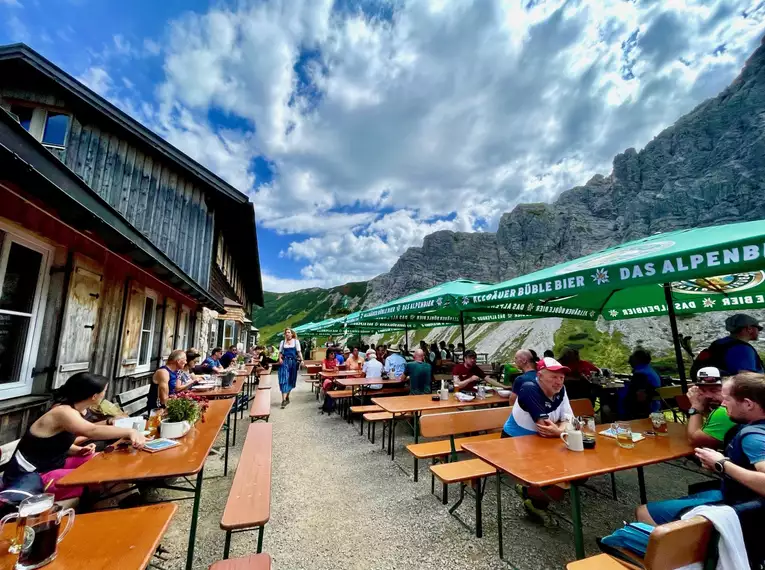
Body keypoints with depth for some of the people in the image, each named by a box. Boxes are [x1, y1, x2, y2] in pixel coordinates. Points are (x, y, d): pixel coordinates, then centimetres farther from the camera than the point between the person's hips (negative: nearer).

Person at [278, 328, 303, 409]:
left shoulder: (296, 341, 6)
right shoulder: (282, 342, 10)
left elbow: (299, 351, 0)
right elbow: (280, 352, 11)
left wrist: (301, 360, -12)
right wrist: (280, 359, -9)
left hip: (293, 362, 0)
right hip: (284, 362, 0)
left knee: (291, 380, 8)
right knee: (284, 379, -10)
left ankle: (287, 397, 26)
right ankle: (284, 400, -13)